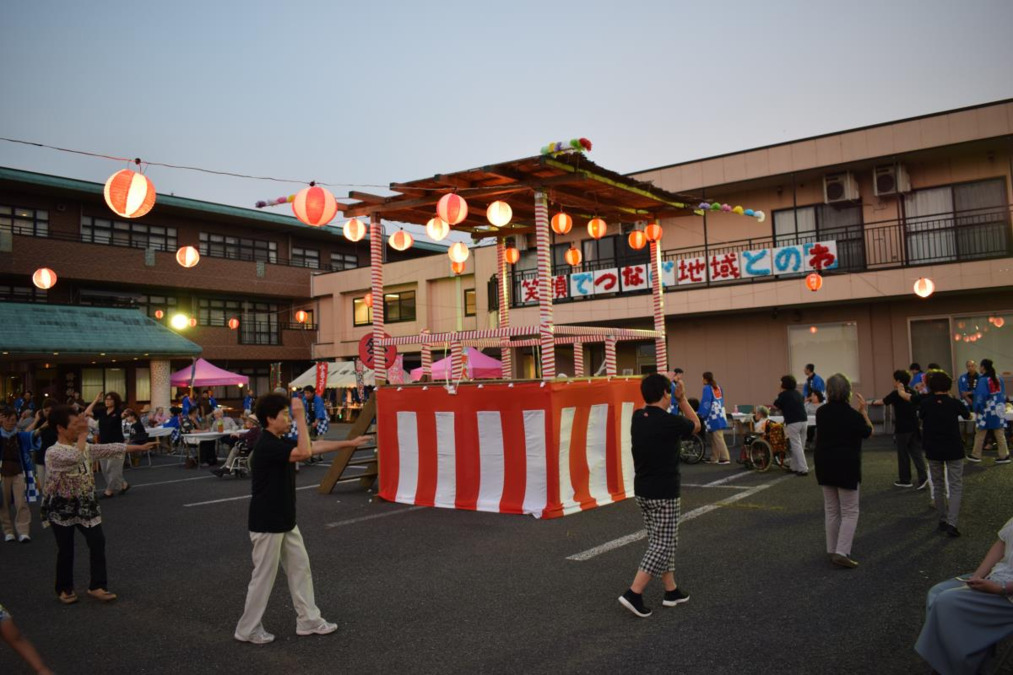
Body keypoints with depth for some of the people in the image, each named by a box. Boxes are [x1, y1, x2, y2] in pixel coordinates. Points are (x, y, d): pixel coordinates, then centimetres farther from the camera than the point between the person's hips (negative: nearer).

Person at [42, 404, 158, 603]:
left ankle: (97, 586, 10)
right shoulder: (53, 453, -18)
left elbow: (109, 448, 6)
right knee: (65, 550, 7)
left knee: (98, 543, 0)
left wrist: (139, 447, 4)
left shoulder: (84, 447, 3)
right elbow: (74, 458, -37)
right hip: (62, 507, -5)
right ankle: (65, 589, 26)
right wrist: (83, 434, -29)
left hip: (85, 504, 6)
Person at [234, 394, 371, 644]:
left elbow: (316, 446, 15)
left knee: (300, 568, 14)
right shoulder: (266, 446, -23)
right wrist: (301, 417, -31)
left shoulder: (280, 443, 7)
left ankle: (309, 621, 24)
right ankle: (248, 630, 19)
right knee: (264, 577, 3)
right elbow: (304, 453, -35)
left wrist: (349, 443, 16)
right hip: (267, 524, -10)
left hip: (285, 522, 10)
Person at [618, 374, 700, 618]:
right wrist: (682, 398, 9)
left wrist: (661, 381, 20)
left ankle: (671, 590, 25)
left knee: (661, 542, 17)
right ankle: (633, 593, -6)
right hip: (664, 494, -7)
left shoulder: (637, 418, 1)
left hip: (642, 492, 8)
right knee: (663, 545, 0)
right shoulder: (670, 422, -17)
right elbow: (695, 425, 5)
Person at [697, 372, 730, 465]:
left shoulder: (707, 388, -10)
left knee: (718, 439, -6)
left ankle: (725, 458, -9)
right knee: (714, 439, 12)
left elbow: (705, 403, -14)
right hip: (720, 416, 8)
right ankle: (714, 458, 14)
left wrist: (701, 414, -8)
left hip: (714, 417, -8)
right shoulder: (718, 387, 14)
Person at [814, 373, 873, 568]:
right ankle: (841, 553, -7)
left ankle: (832, 550, 20)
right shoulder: (853, 415, -15)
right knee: (849, 512, 2)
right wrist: (863, 410, 4)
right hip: (846, 466, -5)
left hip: (825, 465, 5)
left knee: (831, 510, 15)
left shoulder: (821, 413, 0)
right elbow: (868, 432, 2)